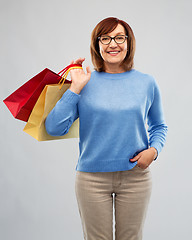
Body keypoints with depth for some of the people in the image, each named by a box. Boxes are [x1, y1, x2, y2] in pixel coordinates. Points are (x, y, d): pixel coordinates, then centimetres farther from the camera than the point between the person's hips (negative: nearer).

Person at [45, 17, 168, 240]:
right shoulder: (86, 82, -2)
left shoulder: (147, 82, 3)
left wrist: (154, 150, -4)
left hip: (135, 176, 2)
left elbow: (159, 126, 15)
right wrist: (75, 88, -14)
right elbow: (54, 128, -10)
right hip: (92, 177, -1)